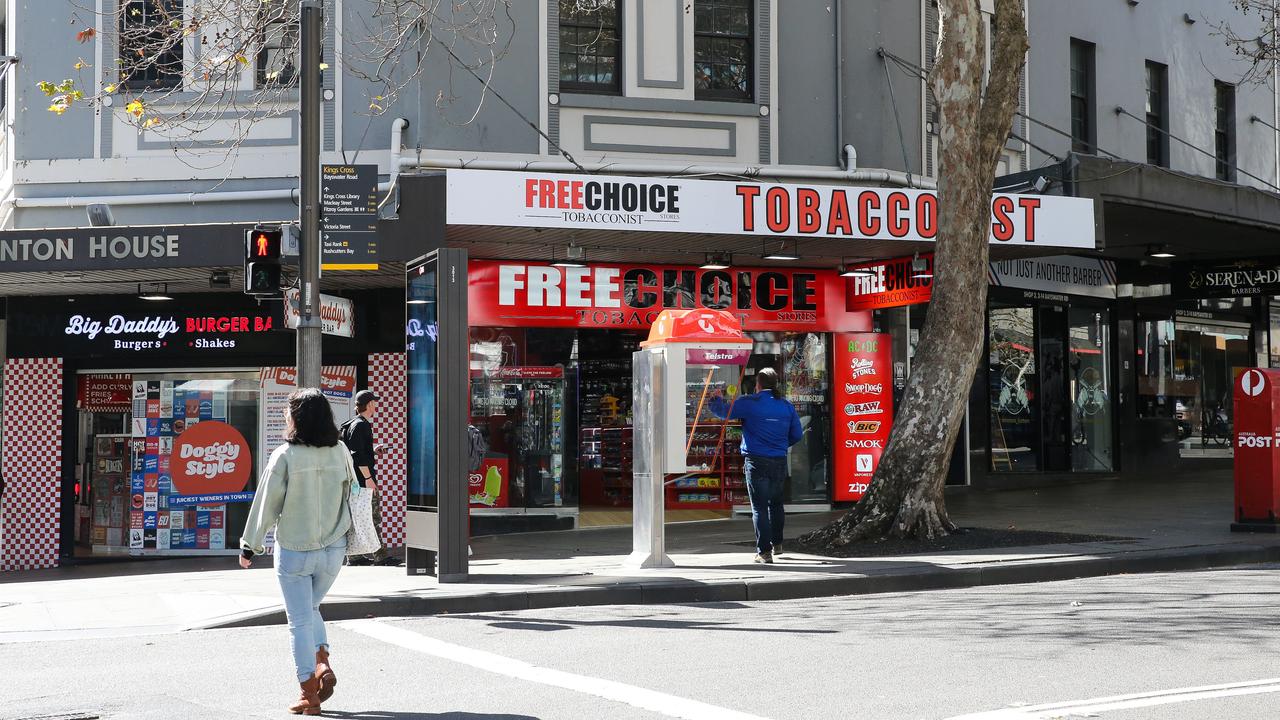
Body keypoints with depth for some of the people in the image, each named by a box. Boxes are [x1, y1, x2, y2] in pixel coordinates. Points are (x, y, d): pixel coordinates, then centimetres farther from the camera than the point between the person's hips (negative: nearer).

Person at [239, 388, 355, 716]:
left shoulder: (285, 456, -14)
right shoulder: (340, 452, -3)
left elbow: (266, 504, -9)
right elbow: (350, 495, 7)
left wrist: (250, 546, 2)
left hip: (294, 551, -4)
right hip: (333, 550, 4)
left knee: (300, 619, 6)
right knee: (311, 608, 25)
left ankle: (309, 695, 7)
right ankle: (323, 665, 4)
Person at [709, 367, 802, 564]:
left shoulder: (749, 403, -9)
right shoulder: (787, 406, 4)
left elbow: (722, 412, -5)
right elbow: (797, 435, 10)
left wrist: (717, 399, 17)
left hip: (756, 461, -4)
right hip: (779, 461, 4)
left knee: (759, 506, -1)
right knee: (776, 503, 21)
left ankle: (764, 551, -4)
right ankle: (777, 544, 33)